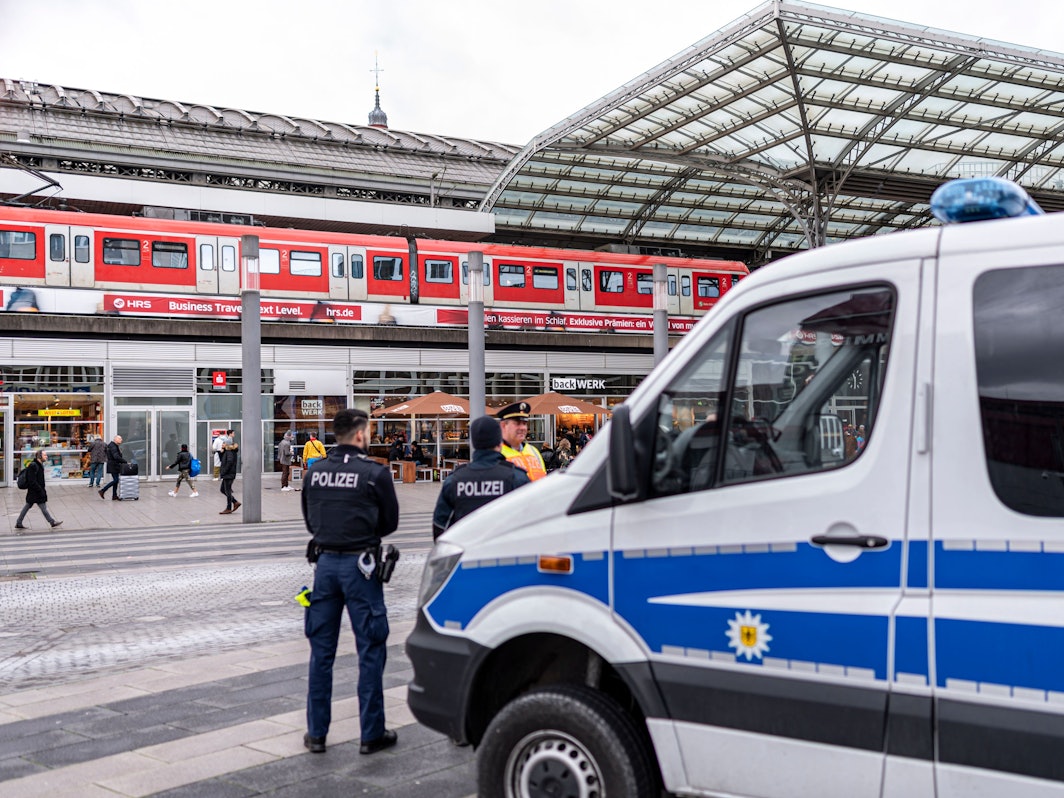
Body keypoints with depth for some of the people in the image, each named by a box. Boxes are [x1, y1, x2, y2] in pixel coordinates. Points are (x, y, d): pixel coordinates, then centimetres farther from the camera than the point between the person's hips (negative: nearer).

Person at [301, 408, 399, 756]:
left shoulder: (314, 473, 4)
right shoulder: (375, 473, -10)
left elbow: (309, 521, 13)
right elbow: (390, 521, -1)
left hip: (325, 561, 5)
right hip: (359, 564, -5)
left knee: (321, 651, 12)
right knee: (370, 650, 5)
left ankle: (316, 732, 19)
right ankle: (372, 734, 10)